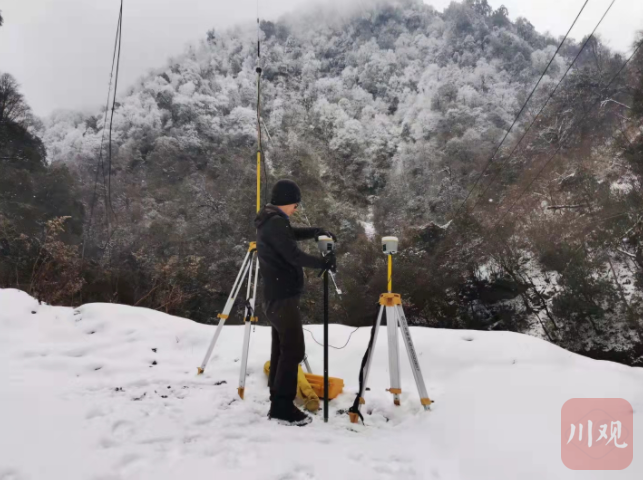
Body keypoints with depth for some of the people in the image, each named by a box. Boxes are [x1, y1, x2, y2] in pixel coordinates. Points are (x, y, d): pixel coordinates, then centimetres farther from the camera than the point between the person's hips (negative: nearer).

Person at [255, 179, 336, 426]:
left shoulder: (269, 220, 14)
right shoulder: (276, 222, -17)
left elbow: (291, 235, 31)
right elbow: (294, 255, -22)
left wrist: (316, 232, 18)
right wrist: (322, 262, -9)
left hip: (276, 295, 11)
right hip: (283, 296, -11)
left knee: (281, 348, 13)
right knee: (293, 350, -9)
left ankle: (278, 401, 20)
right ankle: (282, 407, -6)